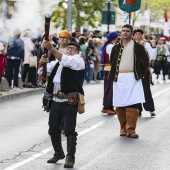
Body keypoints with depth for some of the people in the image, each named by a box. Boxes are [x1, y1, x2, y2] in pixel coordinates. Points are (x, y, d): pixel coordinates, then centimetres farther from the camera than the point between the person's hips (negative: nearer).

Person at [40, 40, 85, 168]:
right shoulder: (57, 63, 19)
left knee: (69, 129, -9)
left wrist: (51, 49, -24)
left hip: (70, 101, -7)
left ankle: (70, 158, -2)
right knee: (53, 129, 12)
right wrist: (42, 63, -3)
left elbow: (66, 61, -18)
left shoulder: (78, 60, 0)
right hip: (56, 100, 7)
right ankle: (58, 153, 30)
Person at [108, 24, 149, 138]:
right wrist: (113, 75, 11)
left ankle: (130, 130, -10)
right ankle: (123, 128, 14)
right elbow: (112, 62, 21)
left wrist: (141, 74, 1)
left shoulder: (137, 47, 2)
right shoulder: (116, 48, 11)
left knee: (132, 104, -11)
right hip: (119, 78, 3)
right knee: (120, 105, 4)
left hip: (132, 78, -3)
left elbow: (145, 61, 6)